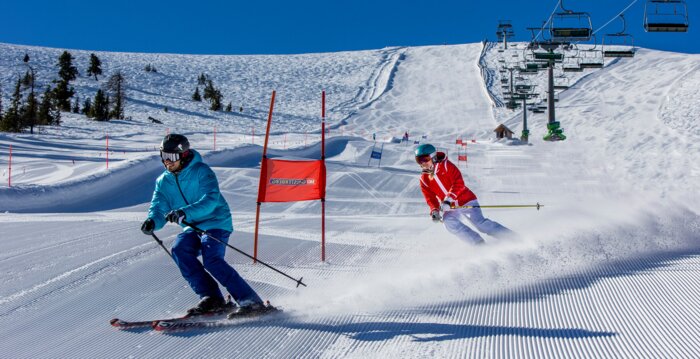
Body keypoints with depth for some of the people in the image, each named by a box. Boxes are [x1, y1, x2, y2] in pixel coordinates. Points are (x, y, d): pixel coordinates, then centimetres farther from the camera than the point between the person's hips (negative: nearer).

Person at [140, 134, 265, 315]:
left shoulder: (201, 171, -13)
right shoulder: (163, 182, 7)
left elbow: (211, 199, -28)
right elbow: (159, 208, -1)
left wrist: (185, 212, -43)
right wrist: (152, 222, -26)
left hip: (216, 222, -6)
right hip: (192, 228, 6)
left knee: (211, 259, -26)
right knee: (180, 249, -22)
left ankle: (250, 301, -20)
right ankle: (212, 298, -16)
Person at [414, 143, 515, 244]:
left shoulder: (445, 165, -9)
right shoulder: (424, 179, 5)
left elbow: (458, 183, -18)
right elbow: (430, 198, 4)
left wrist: (449, 198, -30)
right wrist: (434, 210, -16)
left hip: (466, 201, -4)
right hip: (450, 208, 5)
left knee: (480, 223, -18)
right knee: (448, 222, -25)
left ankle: (512, 238, -8)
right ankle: (479, 244, -21)